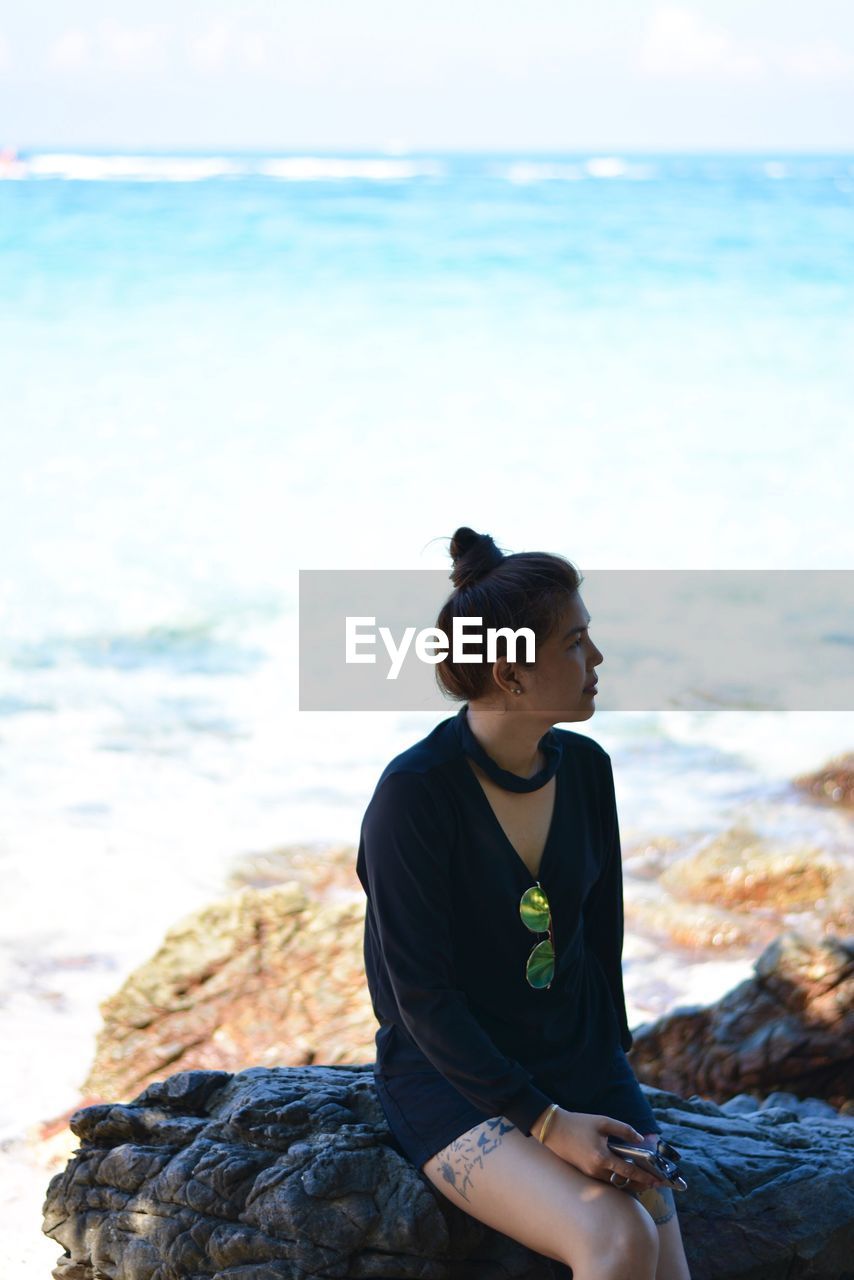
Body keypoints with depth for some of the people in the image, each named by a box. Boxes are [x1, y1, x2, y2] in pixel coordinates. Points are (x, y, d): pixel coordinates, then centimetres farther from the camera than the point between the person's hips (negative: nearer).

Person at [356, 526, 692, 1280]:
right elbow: (422, 995, -16)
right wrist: (545, 1123, -20)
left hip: (581, 1060, 5)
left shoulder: (585, 769, 1)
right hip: (451, 1075, -5)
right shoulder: (415, 793, -17)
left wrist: (610, 1068, 2)